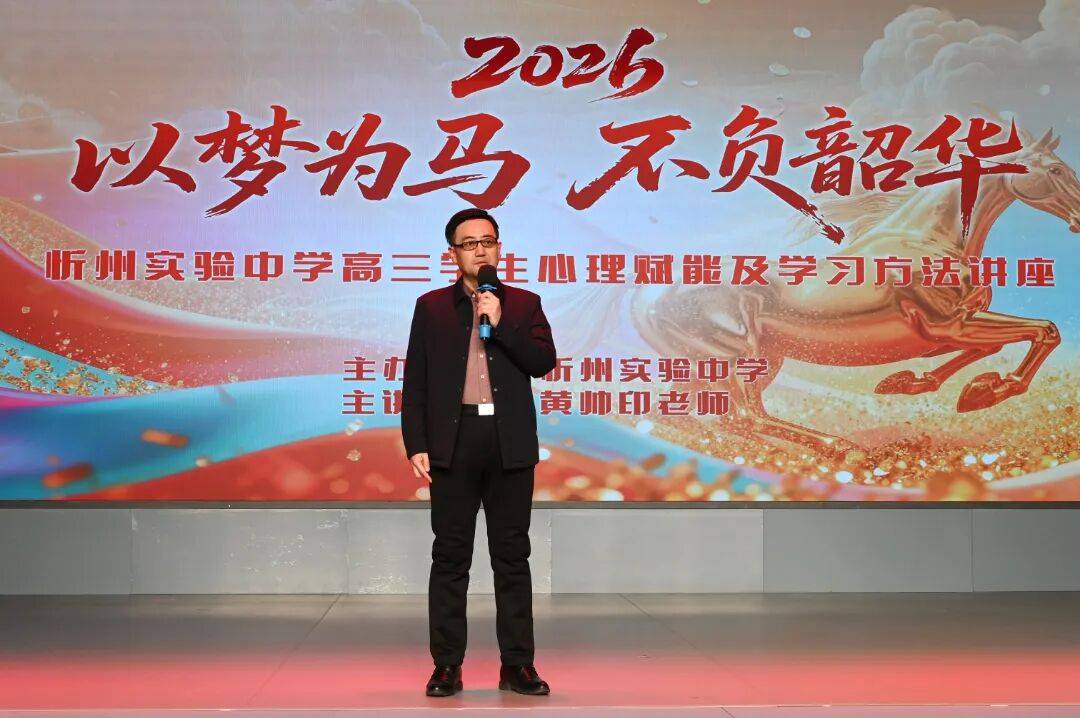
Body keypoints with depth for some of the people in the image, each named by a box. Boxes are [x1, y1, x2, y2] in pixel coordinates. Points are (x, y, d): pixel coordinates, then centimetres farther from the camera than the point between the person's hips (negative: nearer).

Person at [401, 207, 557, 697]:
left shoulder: (524, 304, 10)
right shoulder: (431, 307, 9)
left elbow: (543, 362, -3)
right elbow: (415, 382, 5)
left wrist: (499, 323, -11)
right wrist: (415, 446, -3)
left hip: (510, 442, 0)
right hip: (454, 440, 0)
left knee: (512, 555, 3)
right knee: (450, 556, 2)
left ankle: (517, 665, 8)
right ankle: (447, 666, 8)